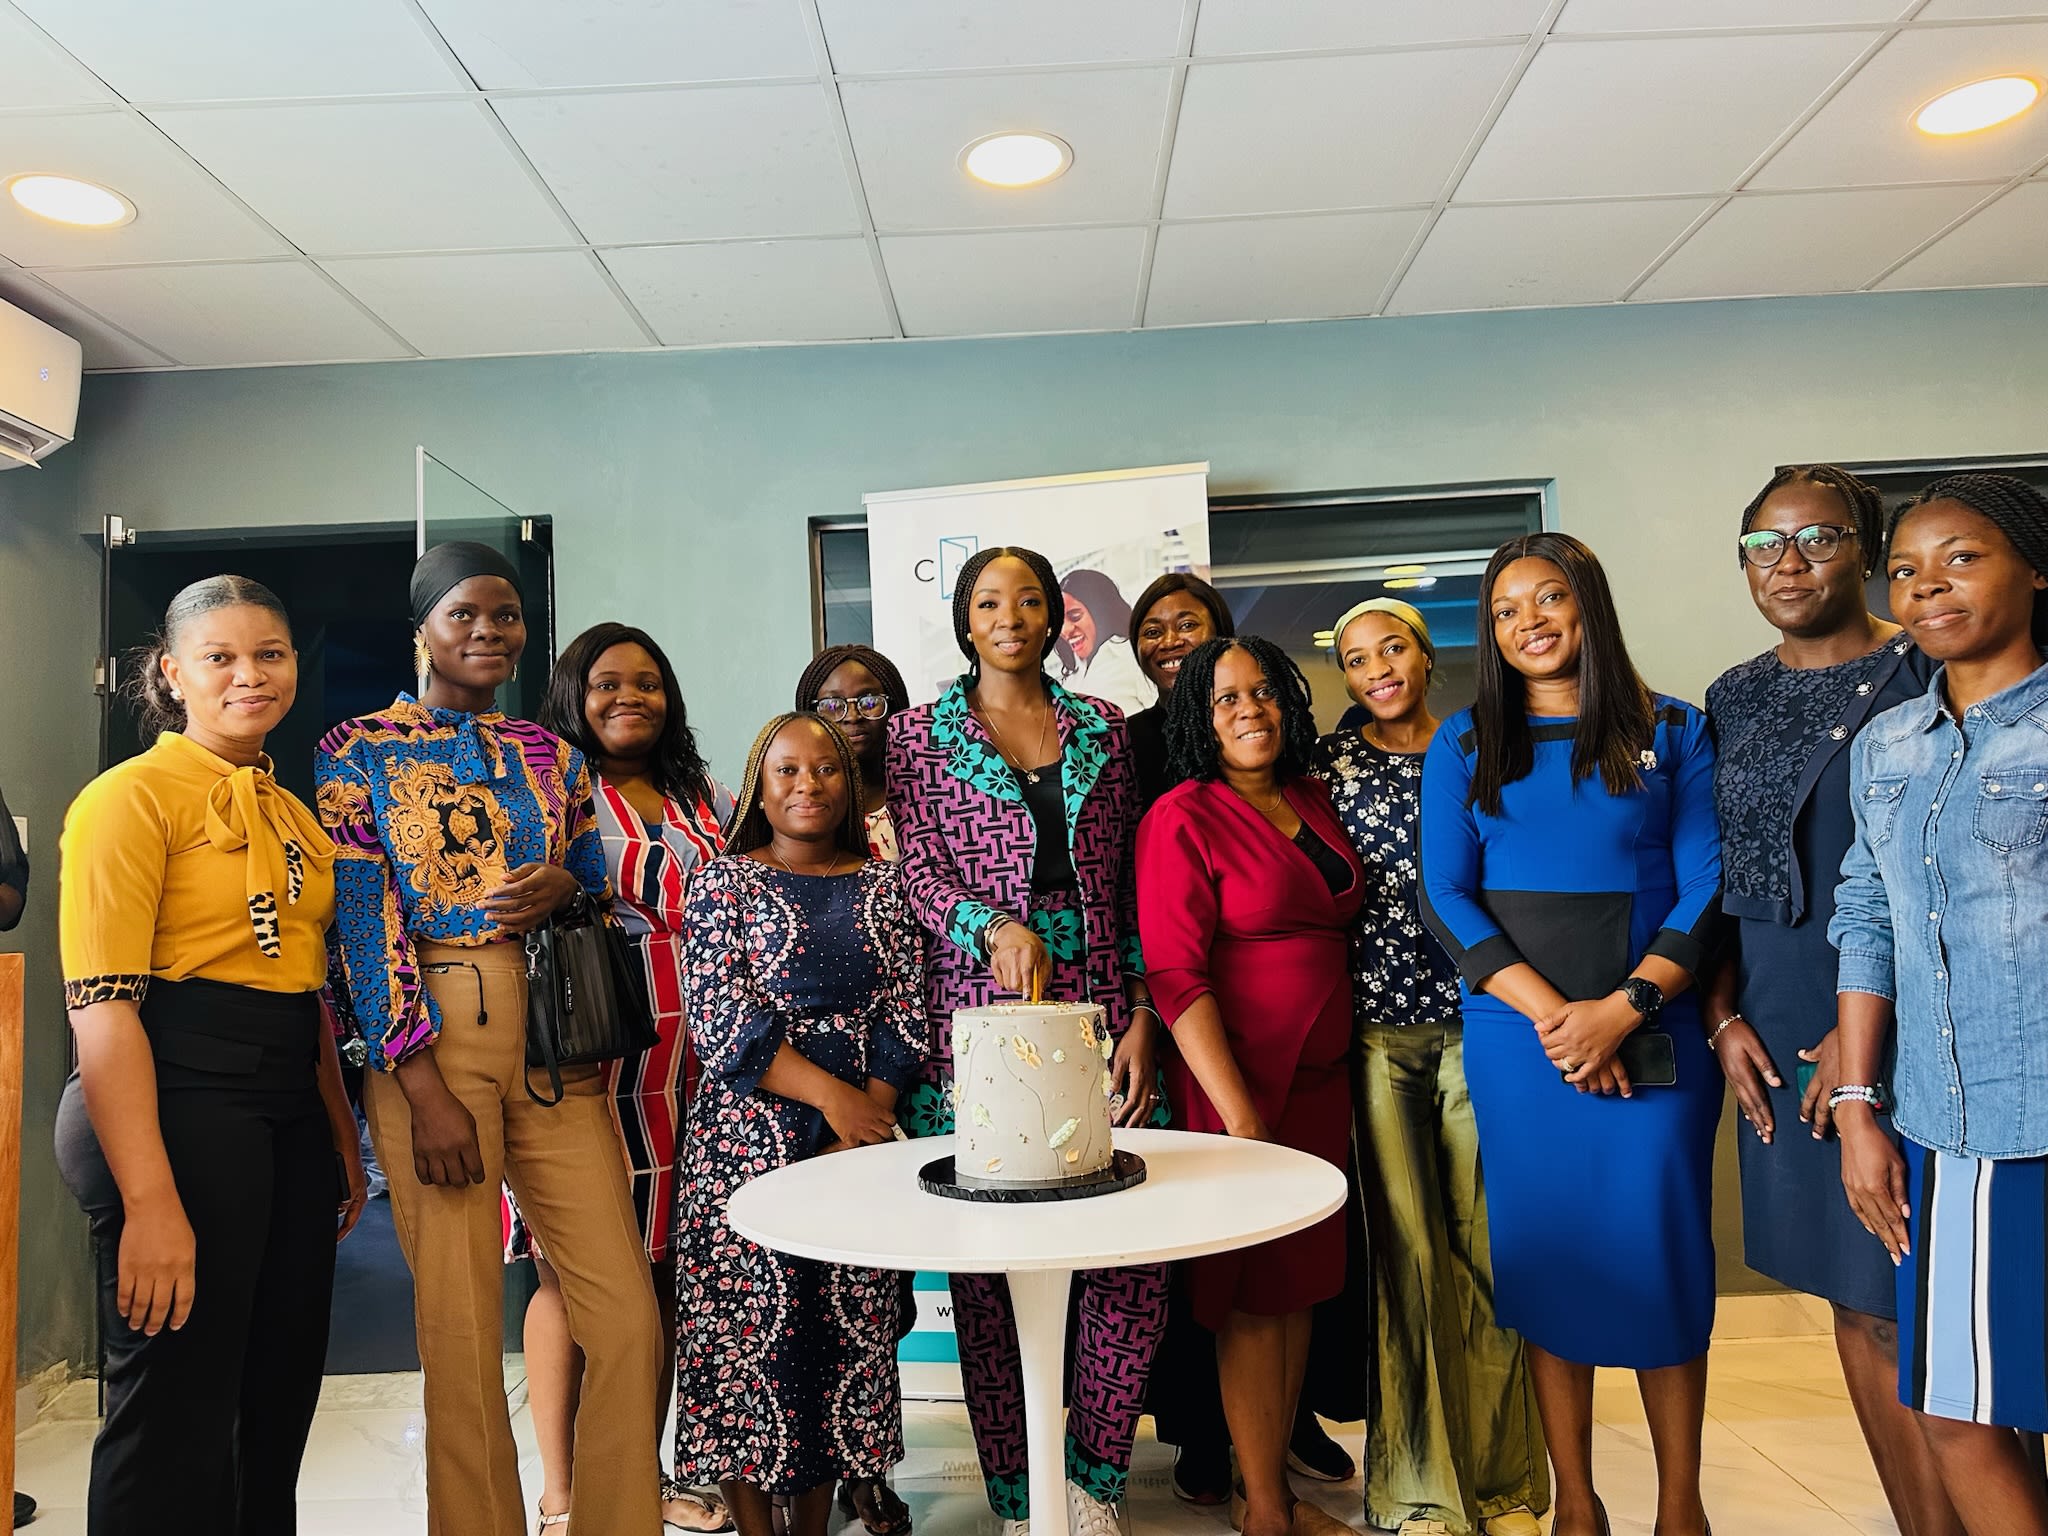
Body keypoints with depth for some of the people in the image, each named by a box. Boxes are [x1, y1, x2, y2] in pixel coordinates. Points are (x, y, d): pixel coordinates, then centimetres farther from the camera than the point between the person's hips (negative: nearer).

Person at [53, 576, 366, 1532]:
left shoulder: (294, 814, 15)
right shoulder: (134, 794, -7)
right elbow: (101, 1005, -16)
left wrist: (341, 1140, 15)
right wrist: (150, 1201, -22)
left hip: (290, 1118, 8)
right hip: (175, 1104, -7)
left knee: (278, 1408, 15)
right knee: (176, 1421, 0)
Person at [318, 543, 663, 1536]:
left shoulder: (550, 754, 14)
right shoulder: (356, 753, 3)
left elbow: (604, 895, 20)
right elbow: (364, 923, -5)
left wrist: (566, 889, -5)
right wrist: (424, 1086, -12)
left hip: (557, 1041, 4)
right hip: (427, 1043, -3)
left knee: (628, 1320, 0)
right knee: (461, 1328, 1)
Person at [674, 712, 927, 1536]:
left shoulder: (883, 885, 10)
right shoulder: (726, 881, 3)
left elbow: (908, 1013, 4)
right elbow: (719, 1017, -8)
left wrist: (870, 1114, -9)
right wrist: (830, 1094, -14)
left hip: (862, 1133, 3)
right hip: (749, 1139, -2)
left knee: (850, 1325, 4)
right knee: (748, 1321, -2)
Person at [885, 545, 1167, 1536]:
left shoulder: (1103, 730, 13)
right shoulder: (920, 734, 7)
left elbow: (1132, 885, 11)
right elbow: (920, 875, 0)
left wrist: (1142, 1017, 4)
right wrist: (996, 928, -19)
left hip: (1099, 1013, 2)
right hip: (975, 1019, -2)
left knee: (1135, 1249, -3)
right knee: (986, 1260, 1)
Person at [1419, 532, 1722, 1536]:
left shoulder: (1674, 731, 5)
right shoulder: (1464, 744, 7)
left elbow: (1706, 886, -1)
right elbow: (1445, 895, 0)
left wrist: (1621, 1009, -14)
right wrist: (1549, 1011, -11)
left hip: (1655, 1036, -1)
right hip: (1515, 1039, 1)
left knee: (1662, 1257, 3)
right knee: (1546, 1258, 6)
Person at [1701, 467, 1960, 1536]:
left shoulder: (1928, 676, -4)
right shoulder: (1734, 702, 11)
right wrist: (1724, 1018, 3)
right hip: (1781, 1041, 5)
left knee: (1918, 1313, -2)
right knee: (1855, 1305, 13)